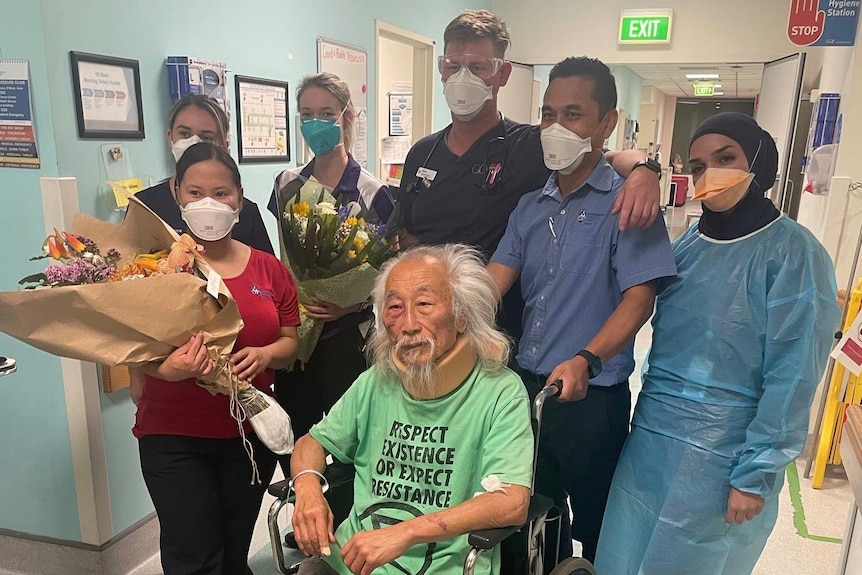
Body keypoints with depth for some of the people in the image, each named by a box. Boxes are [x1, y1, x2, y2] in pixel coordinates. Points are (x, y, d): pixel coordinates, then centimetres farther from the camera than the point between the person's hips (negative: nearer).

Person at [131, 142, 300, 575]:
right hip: (173, 435, -2)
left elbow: (291, 342, 7)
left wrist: (265, 354, -15)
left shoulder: (268, 269, 2)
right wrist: (166, 369, -28)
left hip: (251, 430, 3)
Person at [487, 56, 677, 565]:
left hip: (593, 398, -5)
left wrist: (585, 361, -33)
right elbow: (492, 283, 1)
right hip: (526, 385, 6)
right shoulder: (531, 205, 7)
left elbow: (639, 297, -18)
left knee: (596, 525, 16)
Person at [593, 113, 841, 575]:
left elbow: (792, 378, -14)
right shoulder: (689, 245, 5)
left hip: (720, 458, -5)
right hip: (649, 443, 6)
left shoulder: (793, 253, -12)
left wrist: (755, 475, -13)